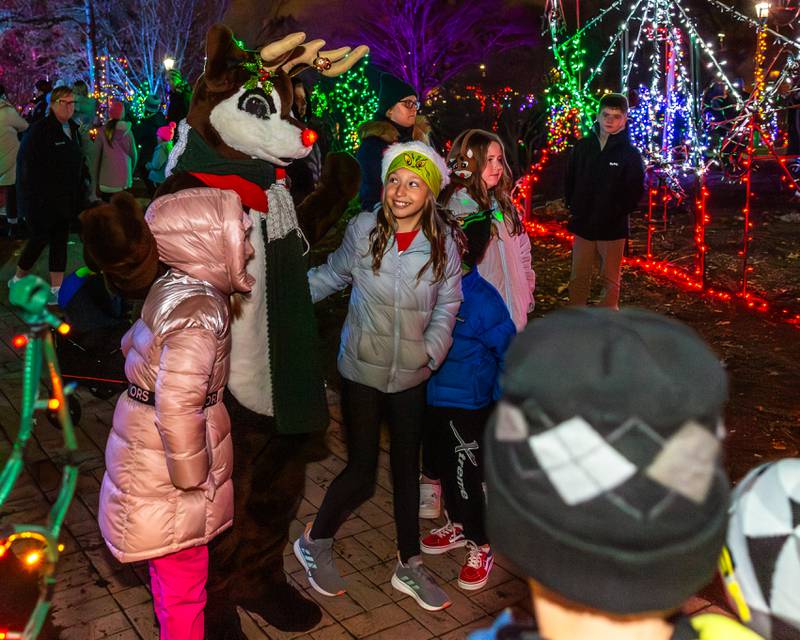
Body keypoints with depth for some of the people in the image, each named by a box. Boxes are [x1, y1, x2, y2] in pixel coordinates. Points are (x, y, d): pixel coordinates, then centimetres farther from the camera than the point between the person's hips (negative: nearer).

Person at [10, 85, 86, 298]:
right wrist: (32, 196, -17)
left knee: (60, 240, 9)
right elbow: (26, 163, -15)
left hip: (65, 199, 7)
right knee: (40, 239, 2)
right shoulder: (39, 130, -14)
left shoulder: (73, 129, 8)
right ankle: (18, 279, 24)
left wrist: (79, 190, 10)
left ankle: (56, 288, 16)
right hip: (43, 200, -7)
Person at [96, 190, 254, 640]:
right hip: (168, 482, -9)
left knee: (173, 579, 26)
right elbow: (178, 409, -30)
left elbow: (133, 345, 18)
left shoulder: (173, 289, 3)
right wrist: (193, 479, -19)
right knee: (185, 586, 7)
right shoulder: (199, 310, -25)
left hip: (149, 454, 9)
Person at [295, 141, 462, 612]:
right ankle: (314, 543, 31)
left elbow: (447, 306, 0)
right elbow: (331, 277, 2)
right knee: (361, 472, 3)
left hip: (411, 376, 2)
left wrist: (431, 353, -10)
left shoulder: (444, 242, -8)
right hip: (363, 370, -2)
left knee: (407, 467, 15)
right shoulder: (364, 229, -11)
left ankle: (410, 567, 32)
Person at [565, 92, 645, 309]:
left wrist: (616, 213, -12)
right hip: (583, 225, 3)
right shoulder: (583, 146, 3)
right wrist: (572, 207, 2)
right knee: (578, 278, 9)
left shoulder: (630, 153, -5)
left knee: (610, 280, 8)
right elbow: (570, 179, 11)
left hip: (613, 228, -3)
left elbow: (636, 190, -5)